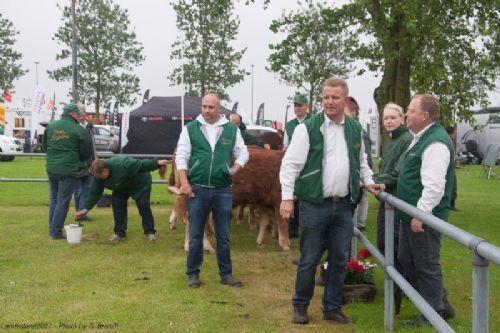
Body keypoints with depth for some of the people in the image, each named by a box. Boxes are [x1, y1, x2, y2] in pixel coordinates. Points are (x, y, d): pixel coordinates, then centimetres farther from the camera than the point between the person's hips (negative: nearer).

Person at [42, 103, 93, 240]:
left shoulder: (50, 126, 4)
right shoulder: (79, 130, -11)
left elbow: (44, 146, 14)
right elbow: (87, 153, -5)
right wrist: (78, 160, 15)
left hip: (51, 168, 5)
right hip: (68, 170, -5)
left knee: (54, 199, 18)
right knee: (63, 201, 2)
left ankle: (52, 229, 24)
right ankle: (56, 232, 4)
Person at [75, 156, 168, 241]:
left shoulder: (122, 166, -41)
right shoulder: (99, 177, -18)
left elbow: (141, 165, -39)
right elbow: (94, 193, -12)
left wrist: (157, 163, -46)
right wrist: (85, 209, -18)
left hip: (140, 184, -6)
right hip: (121, 188, 6)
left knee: (144, 206, -11)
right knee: (117, 204, -8)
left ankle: (150, 232, 1)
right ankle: (120, 233, 1)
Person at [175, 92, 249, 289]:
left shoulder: (232, 130, 6)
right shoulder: (190, 129, 3)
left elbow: (243, 153, 12)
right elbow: (181, 156, 0)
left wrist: (236, 167, -6)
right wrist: (184, 182, -10)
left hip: (223, 190, 1)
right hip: (197, 189, -1)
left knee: (223, 235, 9)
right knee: (195, 235, 7)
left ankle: (226, 274, 21)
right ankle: (193, 274, 19)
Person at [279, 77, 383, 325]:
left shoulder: (355, 129, 9)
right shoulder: (308, 128, -7)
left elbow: (361, 161, 24)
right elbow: (290, 164, -9)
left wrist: (368, 181, 11)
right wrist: (287, 198, -14)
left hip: (344, 206, 5)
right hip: (314, 205, -4)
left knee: (339, 260, 10)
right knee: (309, 259, 4)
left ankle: (332, 308, 24)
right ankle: (300, 305, 23)